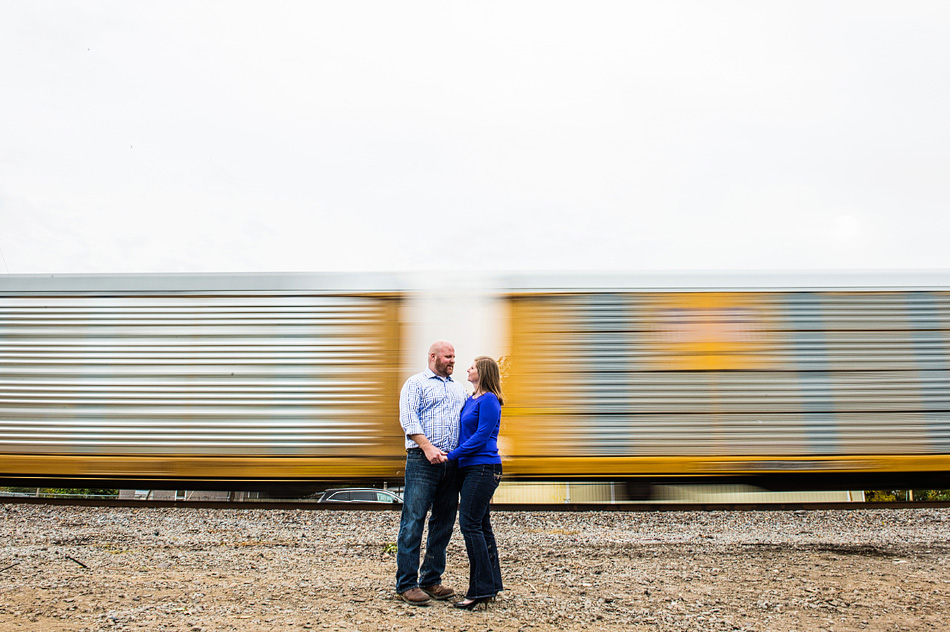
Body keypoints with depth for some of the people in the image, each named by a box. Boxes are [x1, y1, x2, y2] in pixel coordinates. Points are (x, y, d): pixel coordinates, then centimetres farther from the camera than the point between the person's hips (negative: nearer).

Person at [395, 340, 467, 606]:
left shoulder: (459, 389, 23)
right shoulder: (415, 383, 5)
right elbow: (408, 419, -8)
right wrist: (427, 447, -19)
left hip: (452, 463, 6)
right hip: (422, 462, -6)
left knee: (444, 522, 8)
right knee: (413, 521, -6)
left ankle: (431, 580, 18)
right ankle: (406, 584, 1)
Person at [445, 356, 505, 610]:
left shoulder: (489, 400, -11)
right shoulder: (470, 400, 16)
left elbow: (481, 436, -17)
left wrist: (452, 455, -15)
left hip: (483, 468, -9)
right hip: (469, 468, 9)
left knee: (470, 524, -11)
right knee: (481, 525, 11)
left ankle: (481, 588, -7)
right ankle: (491, 585, 18)